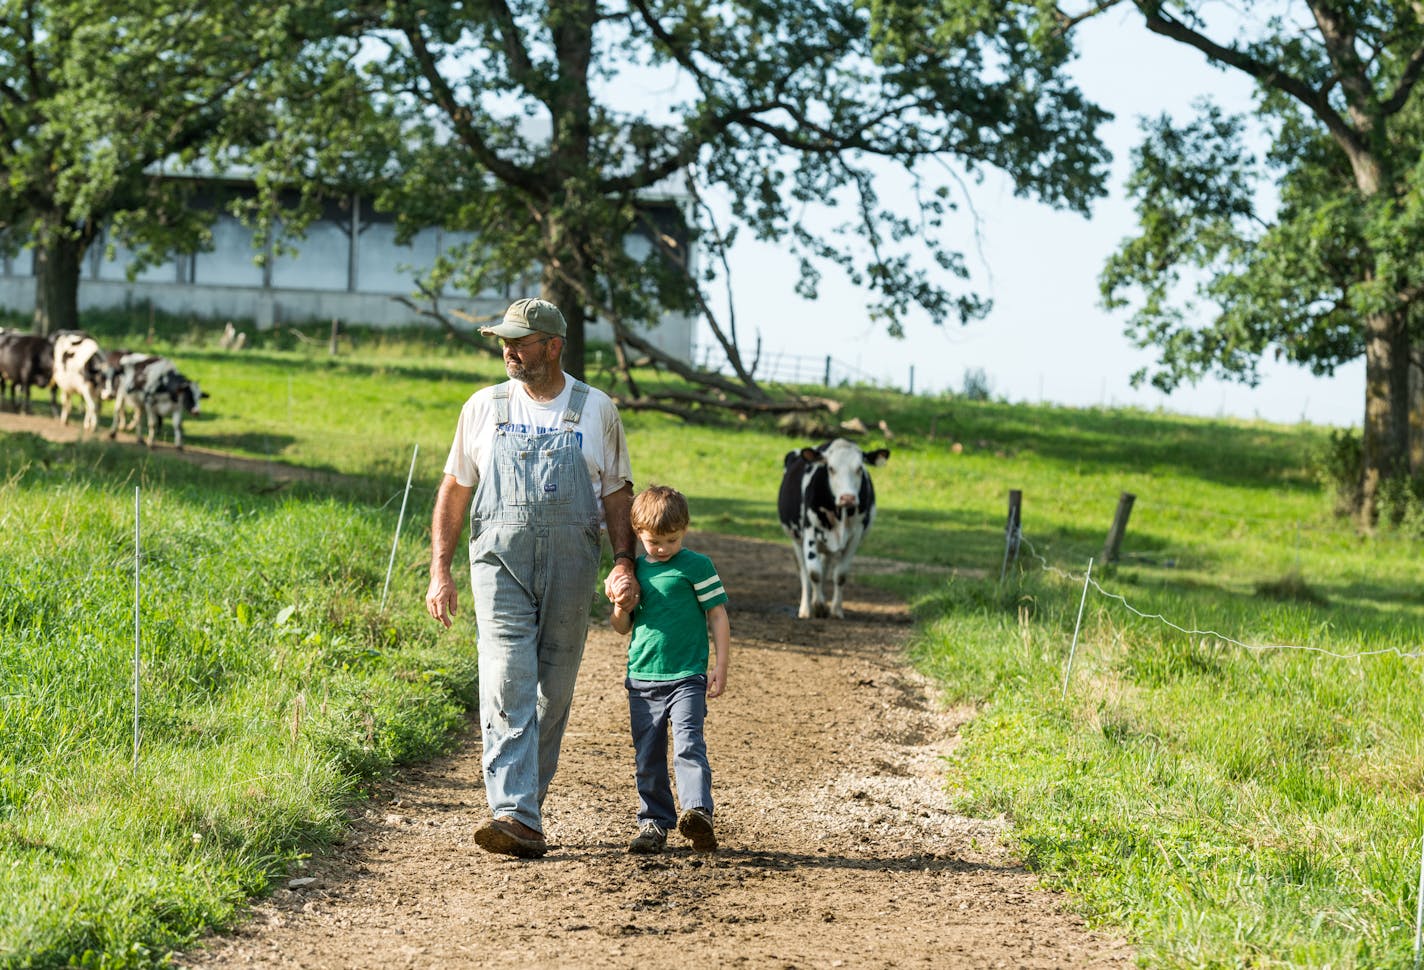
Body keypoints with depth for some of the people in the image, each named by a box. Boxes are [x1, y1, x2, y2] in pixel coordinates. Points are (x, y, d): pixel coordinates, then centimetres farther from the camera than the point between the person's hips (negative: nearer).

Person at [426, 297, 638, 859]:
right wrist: (439, 571, 4)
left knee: (553, 692, 6)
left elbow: (617, 494, 10)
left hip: (570, 567, 1)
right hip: (500, 562, -1)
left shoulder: (596, 410, 6)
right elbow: (454, 490, 11)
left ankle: (528, 799, 22)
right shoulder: (484, 408, 7)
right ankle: (516, 817, -22)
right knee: (507, 687, -14)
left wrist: (624, 563, -4)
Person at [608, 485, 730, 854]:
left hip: (687, 677, -5)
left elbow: (718, 616, 0)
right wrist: (621, 607, -4)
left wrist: (720, 667, -6)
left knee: (688, 745, -19)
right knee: (648, 756, 6)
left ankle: (698, 810, -27)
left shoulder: (696, 566, -2)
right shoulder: (634, 571, 12)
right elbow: (622, 628, 20)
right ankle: (653, 822, 13)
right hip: (642, 678, 5)